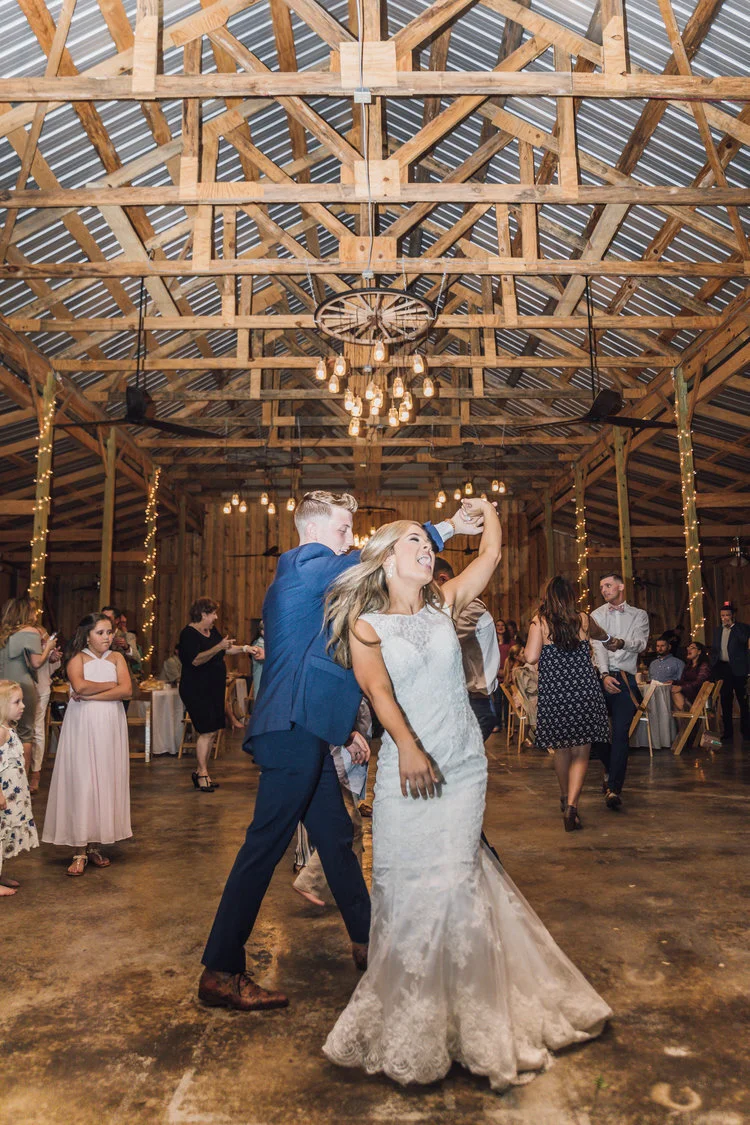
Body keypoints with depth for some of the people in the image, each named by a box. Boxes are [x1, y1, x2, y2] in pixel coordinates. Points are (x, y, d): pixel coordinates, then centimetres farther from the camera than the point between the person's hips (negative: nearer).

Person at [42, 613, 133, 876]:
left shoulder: (117, 658, 7)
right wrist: (111, 685, -7)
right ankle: (80, 850, 0)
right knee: (81, 782, -4)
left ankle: (96, 844, 14)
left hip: (110, 727, 3)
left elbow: (126, 690, -8)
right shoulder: (77, 658, 1)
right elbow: (80, 686, -18)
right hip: (82, 726, -3)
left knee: (106, 781, 4)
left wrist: (91, 695, -13)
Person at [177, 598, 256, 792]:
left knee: (212, 731, 8)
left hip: (214, 689, 9)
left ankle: (200, 771, 17)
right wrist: (218, 648, -31)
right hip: (197, 690, -9)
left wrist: (244, 648, 10)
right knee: (207, 731, -11)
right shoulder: (189, 633, -13)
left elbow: (227, 649, 24)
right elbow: (195, 660, -24)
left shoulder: (212, 631, 13)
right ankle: (202, 773, -1)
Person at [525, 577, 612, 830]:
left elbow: (531, 657, -15)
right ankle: (571, 805, -12)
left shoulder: (539, 621, -4)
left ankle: (565, 798, 37)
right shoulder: (583, 619, 4)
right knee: (580, 753, 5)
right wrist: (607, 637, 50)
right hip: (585, 691, 0)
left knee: (560, 749, 19)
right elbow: (602, 636, 26)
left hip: (553, 693, 0)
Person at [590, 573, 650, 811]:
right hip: (600, 677, 2)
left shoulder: (639, 615, 10)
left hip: (625, 678, -2)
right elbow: (598, 647, -2)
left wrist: (623, 643, -28)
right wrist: (605, 675, -16)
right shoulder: (596, 615, 11)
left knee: (621, 733, -9)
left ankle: (614, 788, -9)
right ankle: (610, 769, 33)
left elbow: (641, 643, -6)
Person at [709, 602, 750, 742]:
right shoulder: (717, 630, 14)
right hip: (722, 668, 5)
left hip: (738, 669, -5)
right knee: (725, 701, 8)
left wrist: (733, 624, -16)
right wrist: (714, 668, 7)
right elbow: (713, 650, 16)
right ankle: (728, 732, 15)